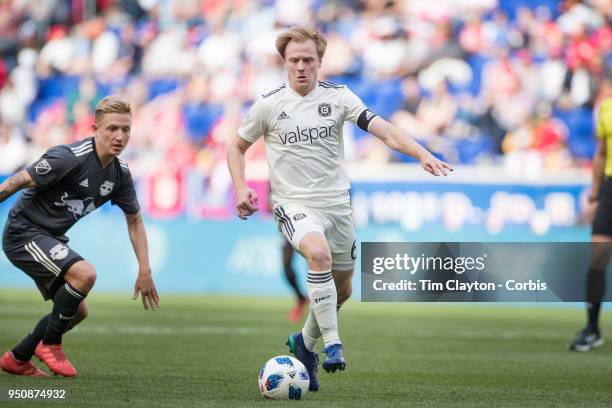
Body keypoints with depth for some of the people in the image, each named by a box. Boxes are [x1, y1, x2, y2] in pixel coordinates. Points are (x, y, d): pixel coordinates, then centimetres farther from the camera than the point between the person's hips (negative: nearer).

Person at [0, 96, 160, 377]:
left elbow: (134, 221, 14)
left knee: (77, 311, 11)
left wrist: (144, 270, 9)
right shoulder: (70, 158, -24)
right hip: (23, 232, -9)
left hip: (51, 238, 9)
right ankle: (50, 344, -8)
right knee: (84, 273, -27)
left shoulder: (120, 174, 1)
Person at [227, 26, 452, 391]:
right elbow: (237, 147, 11)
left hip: (337, 203, 3)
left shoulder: (337, 96, -2)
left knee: (342, 289, 12)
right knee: (319, 252, -34)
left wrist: (423, 154, -27)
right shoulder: (268, 104, -4)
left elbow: (382, 128, -13)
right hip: (295, 205, -3)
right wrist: (241, 188, -6)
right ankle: (333, 344, -28)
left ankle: (305, 342, 38)